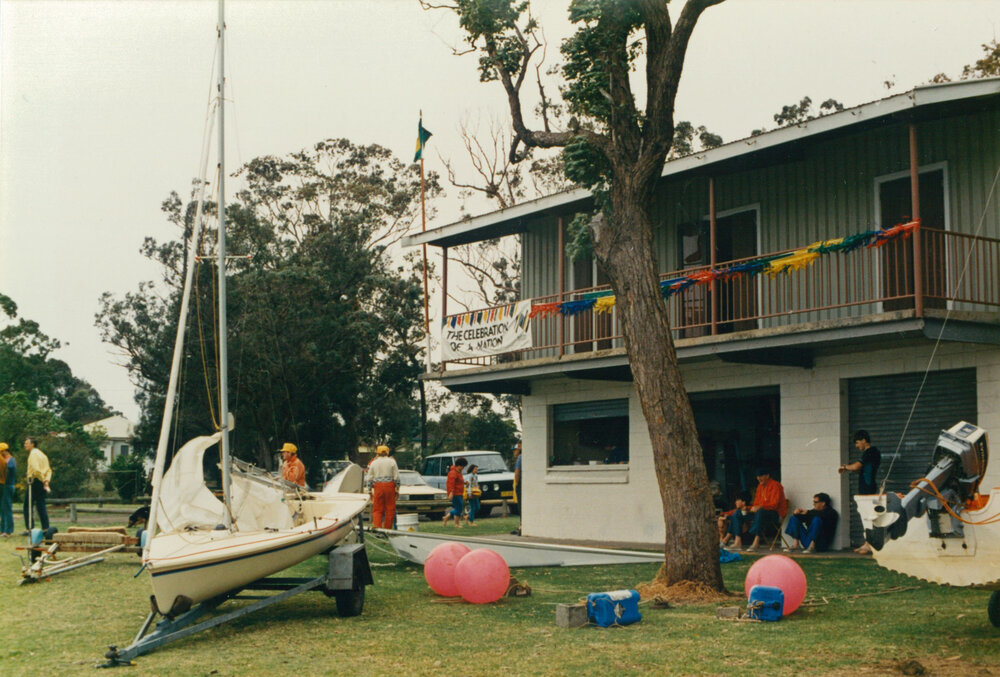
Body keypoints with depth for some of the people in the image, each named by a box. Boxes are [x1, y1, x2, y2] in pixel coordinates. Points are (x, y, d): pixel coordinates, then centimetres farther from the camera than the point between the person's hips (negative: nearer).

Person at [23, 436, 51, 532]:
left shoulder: (33, 453, -8)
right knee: (41, 506, 8)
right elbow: (49, 470, 13)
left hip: (34, 482, -8)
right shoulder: (42, 454, 19)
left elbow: (36, 469, -20)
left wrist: (44, 481, -15)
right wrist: (46, 481, 1)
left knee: (27, 506, -1)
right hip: (41, 482, 8)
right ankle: (45, 529, 3)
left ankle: (29, 528, -6)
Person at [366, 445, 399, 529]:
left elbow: (369, 479, 9)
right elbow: (397, 477, 1)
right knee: (390, 509, 7)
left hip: (378, 487, 1)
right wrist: (397, 489, 7)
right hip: (390, 486, -1)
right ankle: (388, 528, 9)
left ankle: (377, 527, -10)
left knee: (377, 509, 5)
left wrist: (370, 490, 16)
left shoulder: (373, 463, 8)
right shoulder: (392, 461, 4)